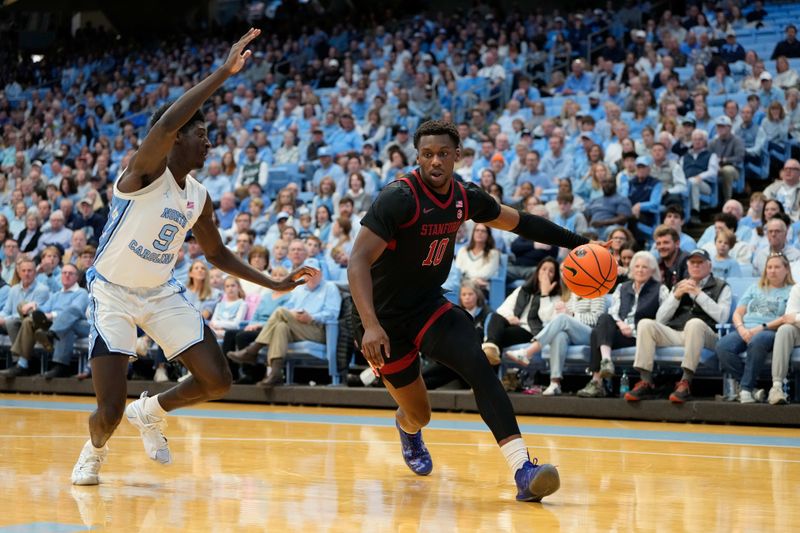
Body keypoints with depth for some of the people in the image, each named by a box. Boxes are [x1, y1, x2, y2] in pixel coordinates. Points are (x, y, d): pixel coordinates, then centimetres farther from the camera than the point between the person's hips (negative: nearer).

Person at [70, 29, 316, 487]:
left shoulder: (199, 197, 4)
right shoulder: (147, 170, -18)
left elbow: (217, 252, 20)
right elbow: (166, 123, -40)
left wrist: (274, 284, 13)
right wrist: (225, 73, -40)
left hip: (162, 293, 6)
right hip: (113, 294, -6)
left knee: (218, 381, -6)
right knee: (110, 411, -13)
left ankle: (151, 411, 23)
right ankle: (96, 449, 25)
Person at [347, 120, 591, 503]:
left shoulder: (465, 198, -3)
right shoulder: (399, 198, -23)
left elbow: (518, 221, 15)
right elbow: (358, 261, -27)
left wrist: (576, 243, 11)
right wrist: (371, 326, -39)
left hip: (428, 305, 4)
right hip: (384, 316, -4)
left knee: (476, 364, -24)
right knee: (419, 414, 4)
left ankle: (523, 471, -31)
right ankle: (407, 427, 47)